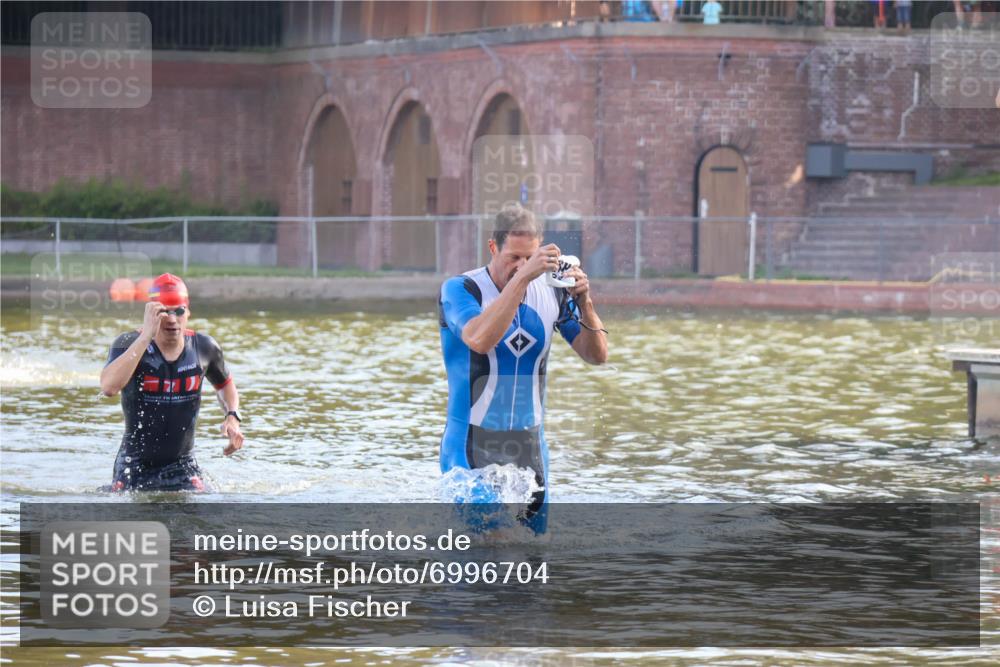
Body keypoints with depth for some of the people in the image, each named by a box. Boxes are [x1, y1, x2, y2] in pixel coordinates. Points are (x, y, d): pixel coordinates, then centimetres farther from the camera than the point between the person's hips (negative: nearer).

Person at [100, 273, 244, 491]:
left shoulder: (203, 347, -4)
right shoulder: (129, 344, -15)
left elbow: (225, 383, 18)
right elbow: (108, 387, -36)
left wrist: (232, 417, -3)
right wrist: (146, 336, -37)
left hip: (182, 466, 2)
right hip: (135, 467, -2)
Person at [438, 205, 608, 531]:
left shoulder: (550, 293, 3)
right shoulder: (459, 289, -11)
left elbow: (596, 355, 1)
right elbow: (479, 340, -32)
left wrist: (584, 302, -17)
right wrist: (522, 277, -36)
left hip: (530, 444, 5)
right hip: (472, 447, -5)